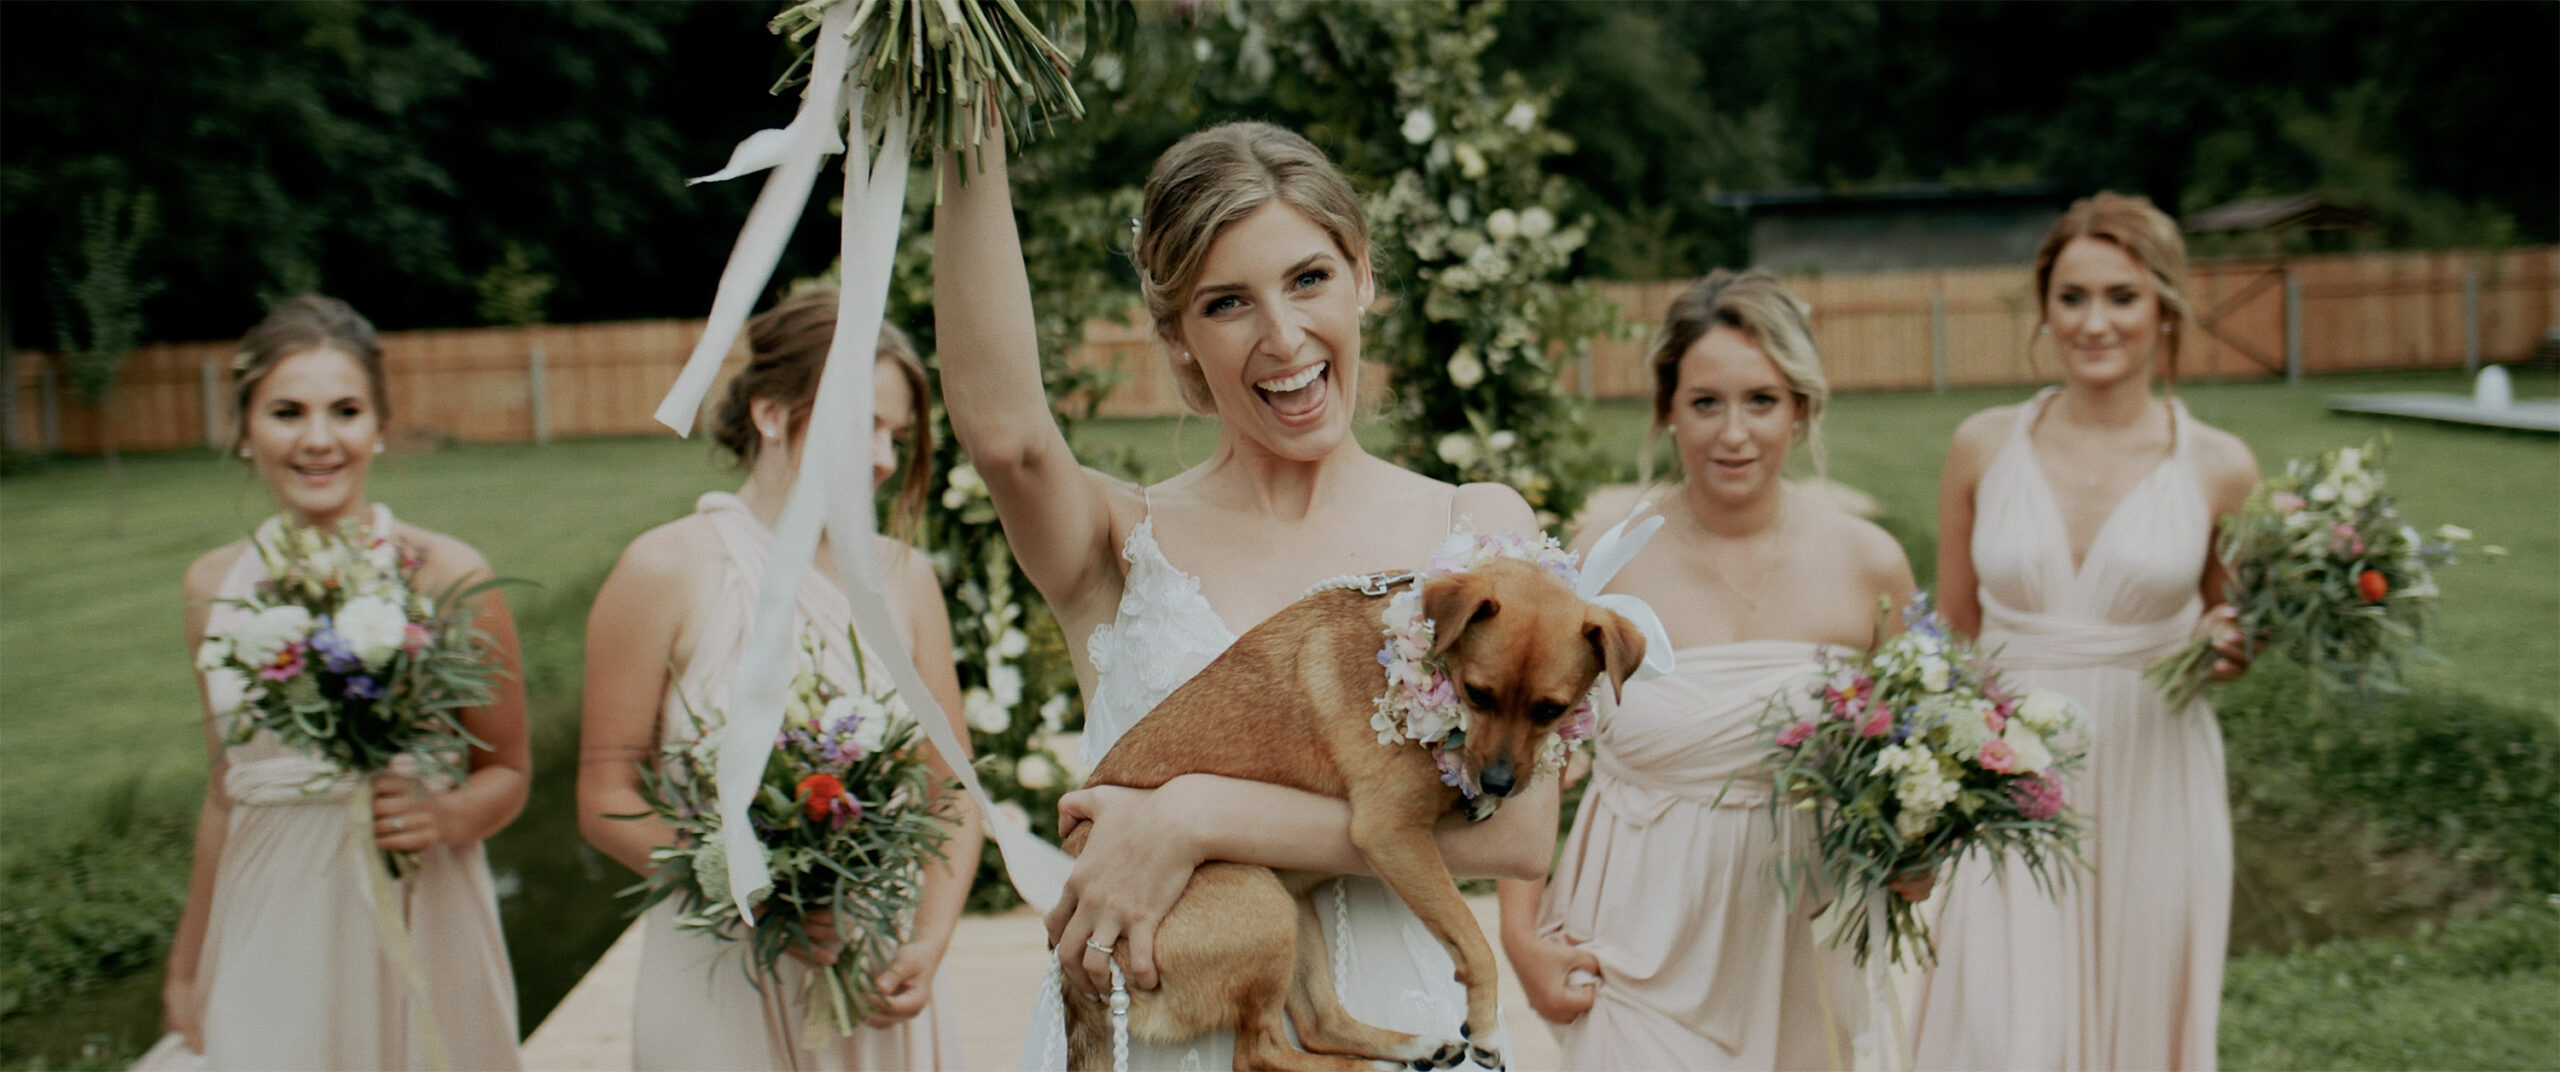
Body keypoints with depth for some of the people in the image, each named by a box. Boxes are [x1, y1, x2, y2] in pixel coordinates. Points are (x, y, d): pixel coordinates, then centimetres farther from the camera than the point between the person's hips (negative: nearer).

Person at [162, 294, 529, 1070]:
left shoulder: (446, 576, -9)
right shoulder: (213, 586, 3)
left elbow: (508, 772, 0)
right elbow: (226, 787, 13)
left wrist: (444, 817, -21)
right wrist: (189, 964, 20)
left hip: (414, 928, -3)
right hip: (268, 943, 3)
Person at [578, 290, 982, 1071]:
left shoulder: (904, 578, 4)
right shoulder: (665, 571, -6)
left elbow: (951, 790, 7)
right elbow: (606, 801, -6)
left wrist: (930, 944, -7)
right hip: (717, 990, -3)